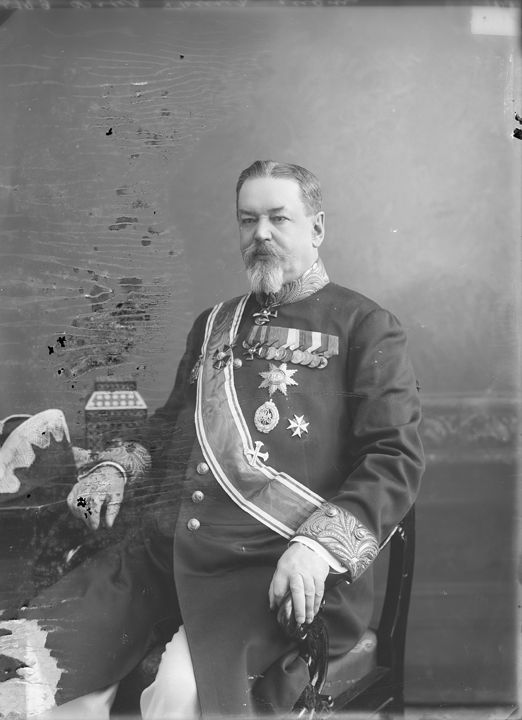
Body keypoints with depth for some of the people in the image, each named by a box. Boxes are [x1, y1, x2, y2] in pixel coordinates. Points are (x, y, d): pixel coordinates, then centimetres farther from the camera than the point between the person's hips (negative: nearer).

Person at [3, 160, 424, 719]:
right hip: (164, 545, 6)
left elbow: (397, 457, -4)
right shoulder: (214, 324, 24)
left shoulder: (364, 326, 5)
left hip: (277, 564, -5)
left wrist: (319, 545, -18)